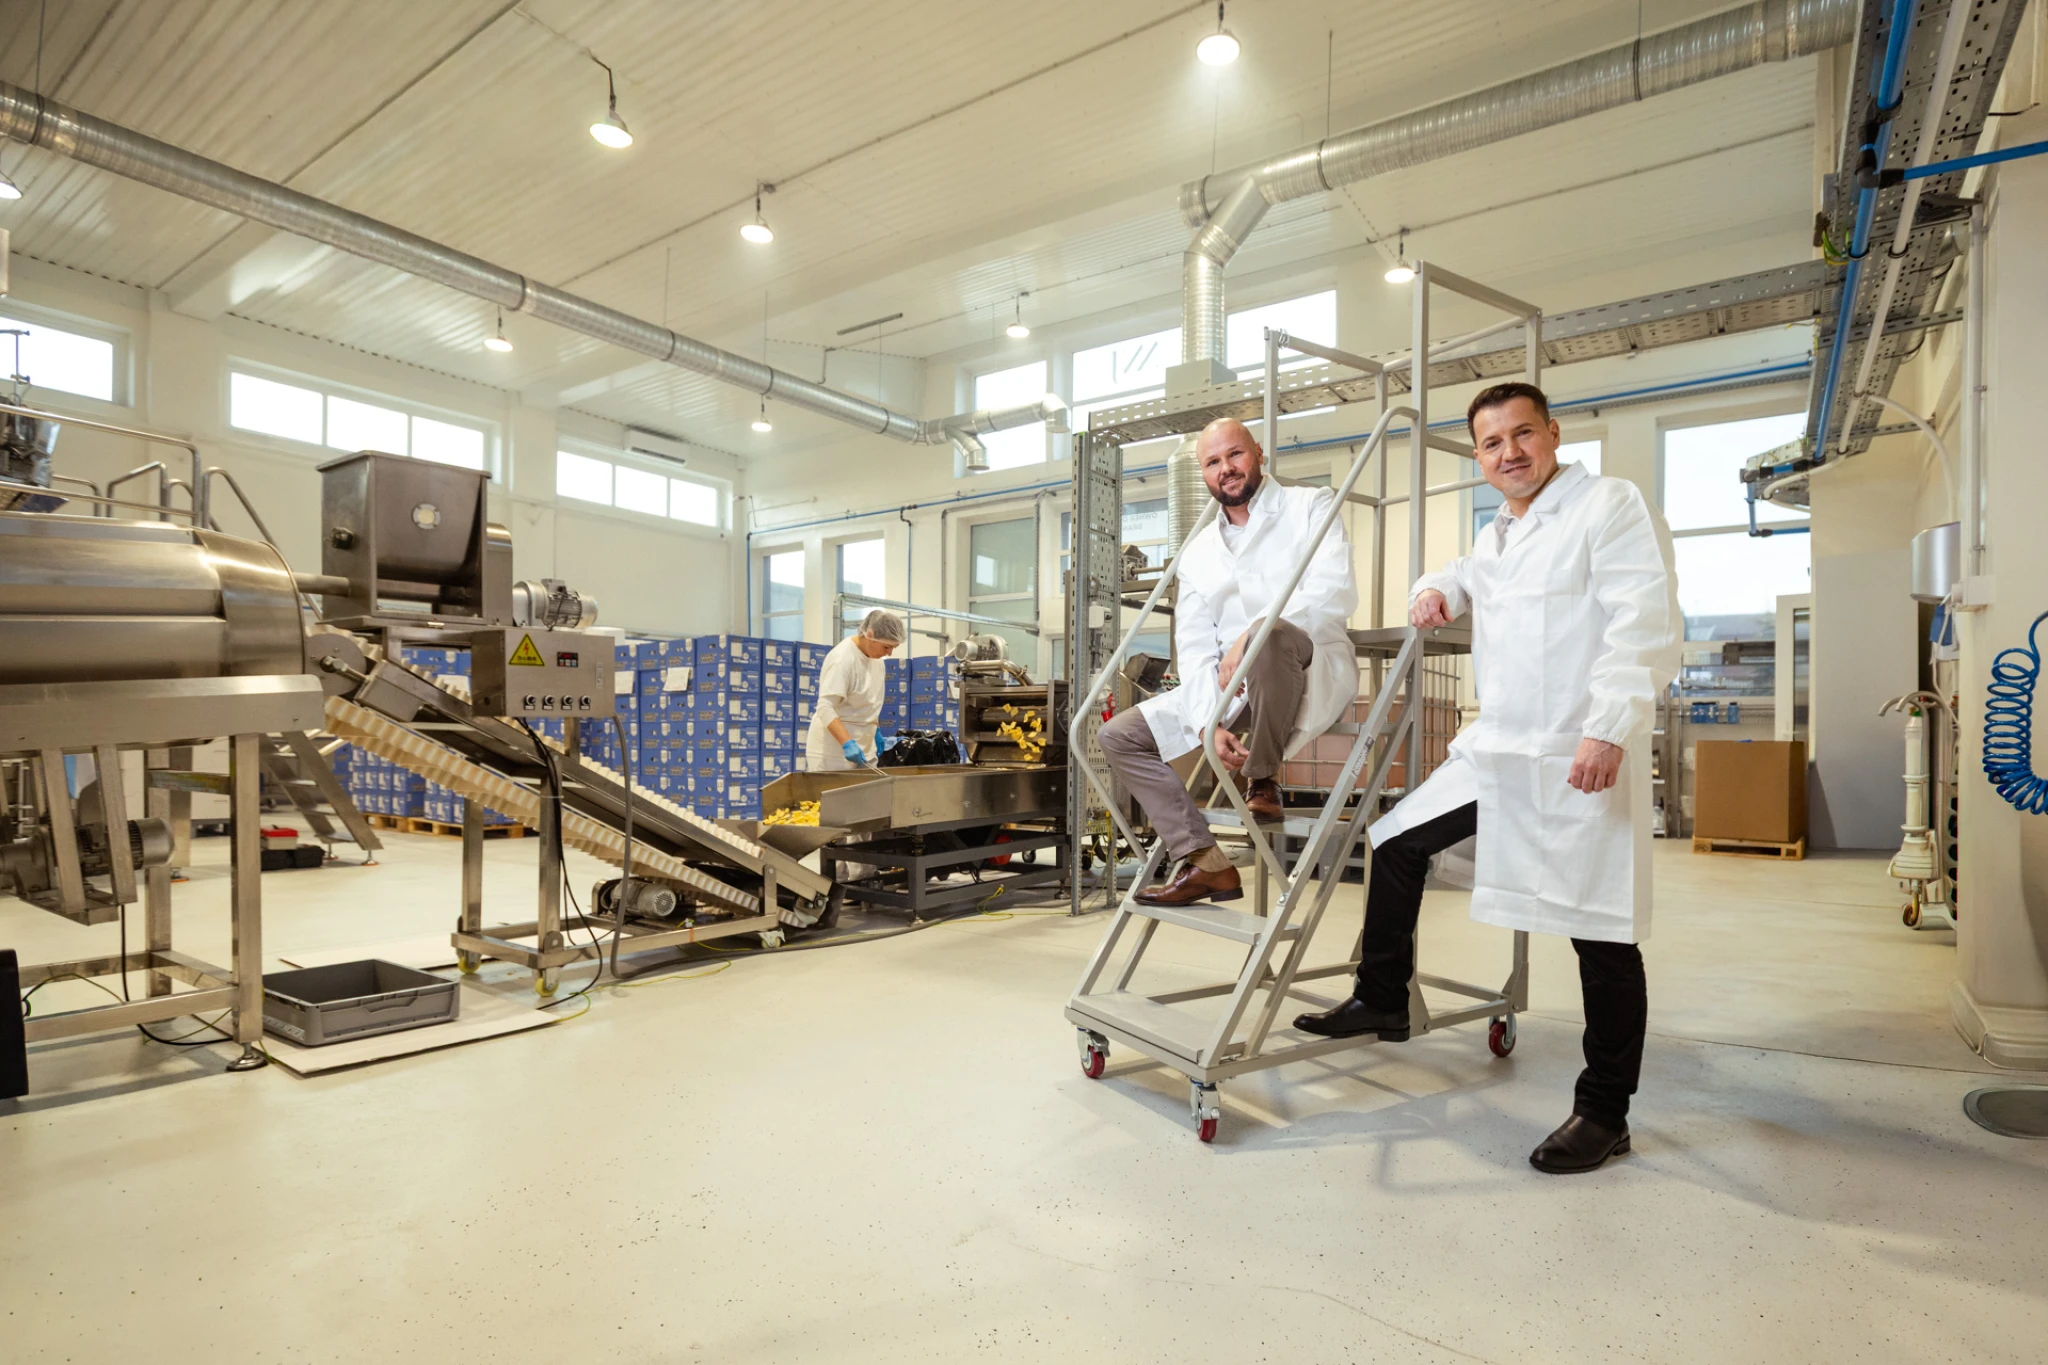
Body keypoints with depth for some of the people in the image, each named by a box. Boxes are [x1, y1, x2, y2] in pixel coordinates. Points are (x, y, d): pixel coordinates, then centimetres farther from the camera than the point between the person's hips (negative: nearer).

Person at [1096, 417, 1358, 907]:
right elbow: (1194, 648, 6)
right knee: (1119, 736, -5)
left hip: (1313, 673, -5)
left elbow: (1334, 592, -15)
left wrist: (1250, 637, -26)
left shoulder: (1312, 506, 2)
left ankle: (1261, 778, -17)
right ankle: (1206, 862, -8)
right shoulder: (1198, 552, 15)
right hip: (1229, 688, 6)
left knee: (1270, 633, -40)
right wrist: (1210, 723, -11)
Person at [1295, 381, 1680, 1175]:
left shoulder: (1611, 506, -6)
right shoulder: (1497, 536, 19)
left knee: (1602, 932, 0)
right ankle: (1382, 1001, 29)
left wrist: (1609, 729, -25)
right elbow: (1469, 576, 42)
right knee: (1397, 842, 13)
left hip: (1582, 759, -8)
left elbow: (1647, 626, -16)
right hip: (1496, 751, 8)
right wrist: (1439, 589, 17)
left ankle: (1604, 1113, 16)